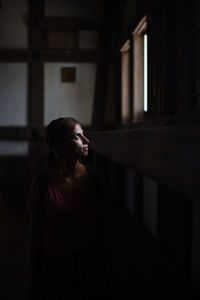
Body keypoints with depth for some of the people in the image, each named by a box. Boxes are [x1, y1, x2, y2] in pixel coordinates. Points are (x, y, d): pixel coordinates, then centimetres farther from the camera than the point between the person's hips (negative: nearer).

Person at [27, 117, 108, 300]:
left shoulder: (95, 178, -6)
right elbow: (36, 231, -5)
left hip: (87, 264, 2)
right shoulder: (42, 182, -11)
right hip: (53, 262, -1)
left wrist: (100, 270, 6)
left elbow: (101, 228, 1)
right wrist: (35, 283, 0)